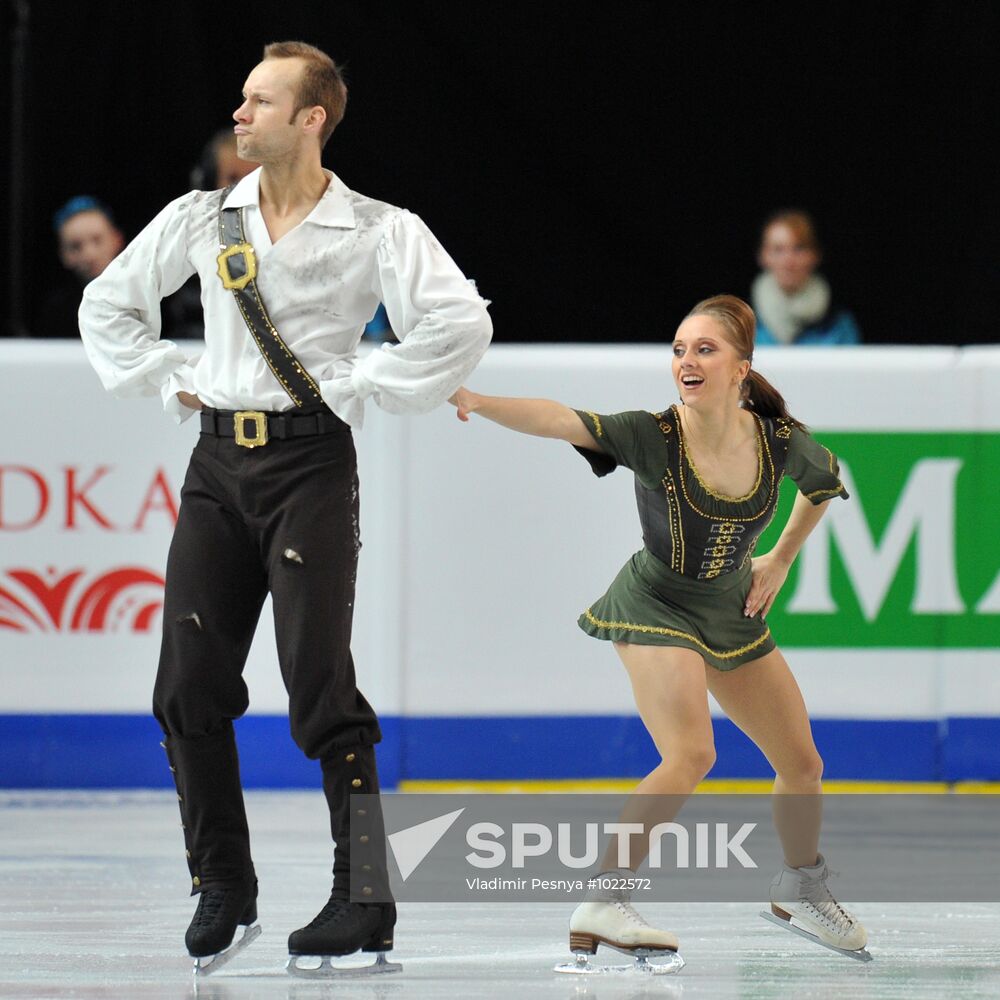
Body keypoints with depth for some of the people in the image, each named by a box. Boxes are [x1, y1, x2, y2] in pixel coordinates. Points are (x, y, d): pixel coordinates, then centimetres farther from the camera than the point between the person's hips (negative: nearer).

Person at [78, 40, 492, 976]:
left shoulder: (376, 231, -4)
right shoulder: (201, 220, 9)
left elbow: (462, 324, -16)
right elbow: (107, 303, 22)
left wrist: (358, 388, -11)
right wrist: (166, 380, 10)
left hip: (310, 462, -5)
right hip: (217, 464, 5)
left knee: (319, 689, -10)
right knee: (188, 688, 1)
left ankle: (364, 899, -5)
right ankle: (221, 888, 15)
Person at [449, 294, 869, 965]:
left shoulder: (780, 443, -15)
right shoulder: (653, 437, -26)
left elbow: (826, 482, 9)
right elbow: (561, 421, -42)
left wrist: (780, 561, 8)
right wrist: (478, 402, -57)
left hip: (734, 613, 5)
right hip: (657, 607, -5)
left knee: (803, 764, 14)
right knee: (691, 755, -27)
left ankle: (802, 888, 42)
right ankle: (603, 904, -24)